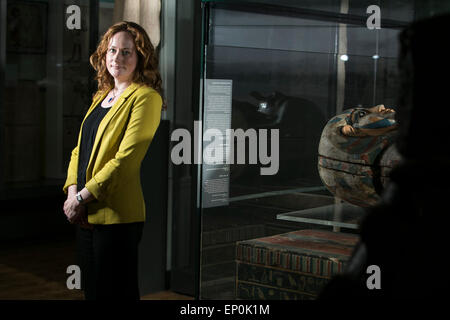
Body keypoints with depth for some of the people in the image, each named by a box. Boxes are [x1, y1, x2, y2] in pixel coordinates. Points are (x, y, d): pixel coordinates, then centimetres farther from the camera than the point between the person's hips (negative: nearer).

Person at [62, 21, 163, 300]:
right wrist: (72, 192, 0)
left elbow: (127, 159, -17)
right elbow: (81, 149, 16)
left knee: (114, 292, -1)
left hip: (117, 216, -8)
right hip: (86, 215, 8)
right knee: (91, 291, 14)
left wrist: (83, 196, -14)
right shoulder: (102, 97, 17)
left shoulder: (145, 97, -10)